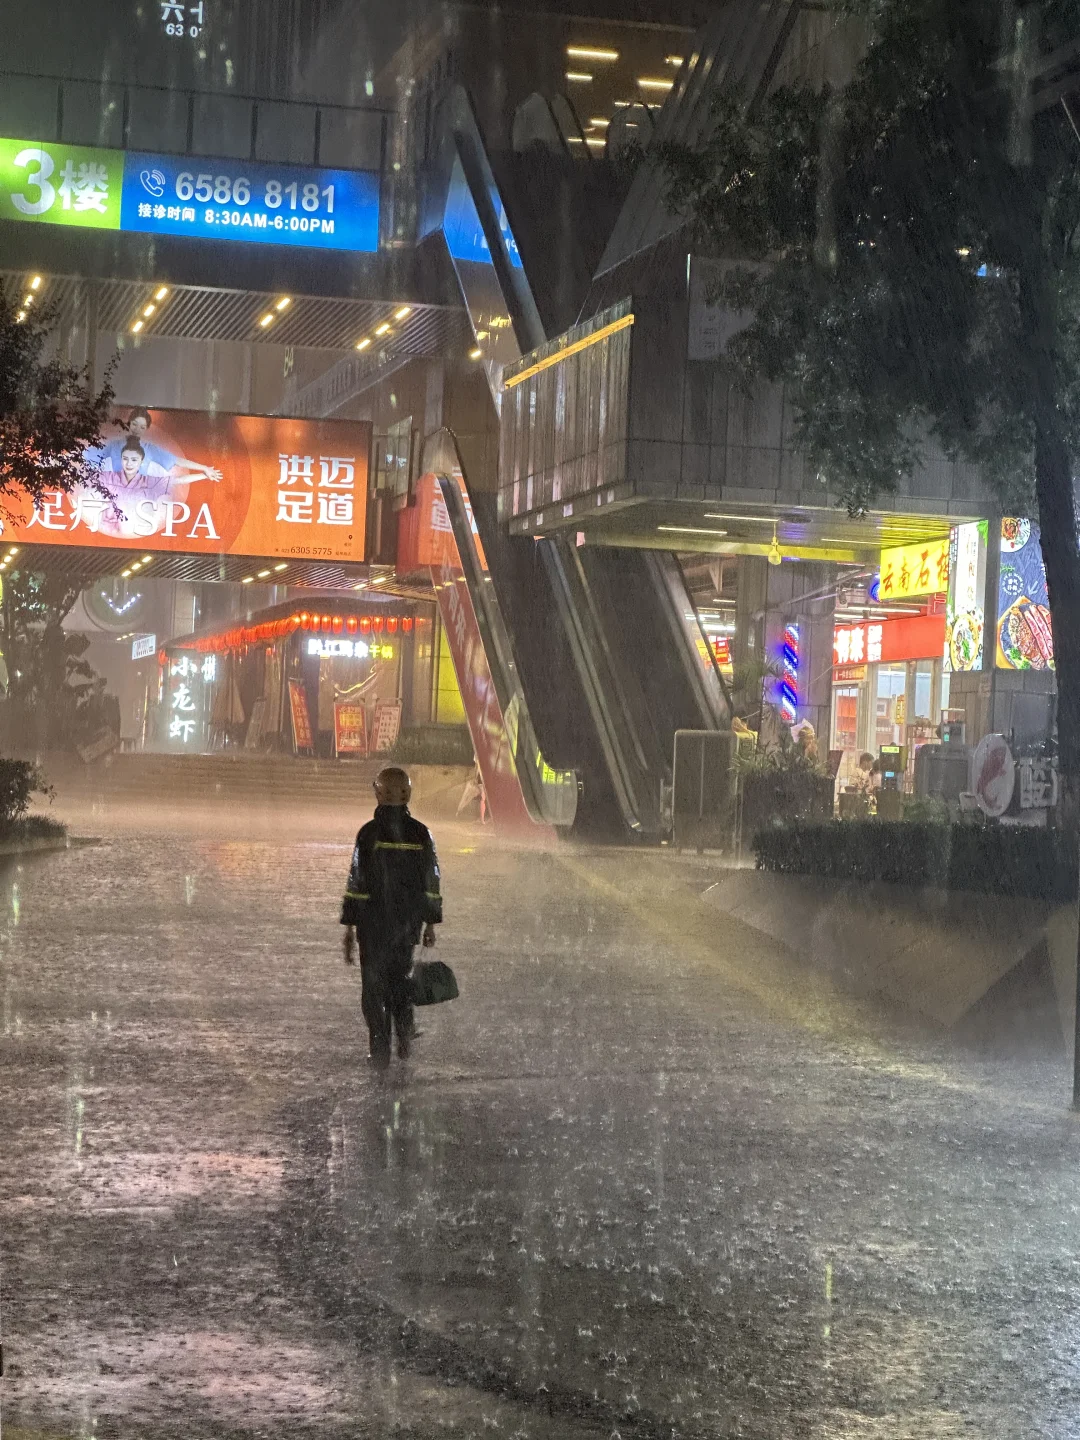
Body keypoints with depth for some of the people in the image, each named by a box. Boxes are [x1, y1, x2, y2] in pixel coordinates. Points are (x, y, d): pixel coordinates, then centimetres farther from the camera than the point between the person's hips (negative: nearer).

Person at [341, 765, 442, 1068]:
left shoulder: (369, 833, -12)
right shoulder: (421, 833, 0)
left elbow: (356, 881, -11)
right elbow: (431, 884, 4)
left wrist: (349, 926, -6)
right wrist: (431, 923, 13)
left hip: (374, 923, -3)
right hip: (408, 924, 3)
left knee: (375, 986, 7)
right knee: (400, 977, 22)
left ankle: (380, 1051, 6)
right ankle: (404, 1037, 12)